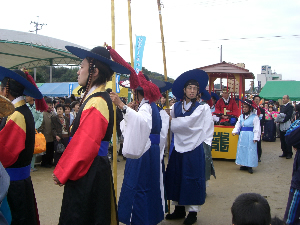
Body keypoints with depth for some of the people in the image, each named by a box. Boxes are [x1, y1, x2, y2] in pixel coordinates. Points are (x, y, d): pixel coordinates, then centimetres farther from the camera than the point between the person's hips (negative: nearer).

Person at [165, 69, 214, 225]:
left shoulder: (202, 108, -6)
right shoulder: (176, 107, 6)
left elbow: (208, 130, -6)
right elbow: (170, 123, 11)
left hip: (194, 149, -5)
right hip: (177, 148, 5)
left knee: (192, 180, 2)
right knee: (176, 177, 11)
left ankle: (193, 212, 16)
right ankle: (179, 209, 26)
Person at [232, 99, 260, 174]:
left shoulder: (254, 117, -5)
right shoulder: (241, 116, 12)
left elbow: (256, 128, -7)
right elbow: (238, 125, 10)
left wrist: (255, 137, -13)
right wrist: (235, 131, -9)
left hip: (250, 136, -6)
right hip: (242, 136, 6)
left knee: (250, 150, -4)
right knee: (242, 149, 8)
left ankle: (249, 166, 3)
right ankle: (244, 165, 18)